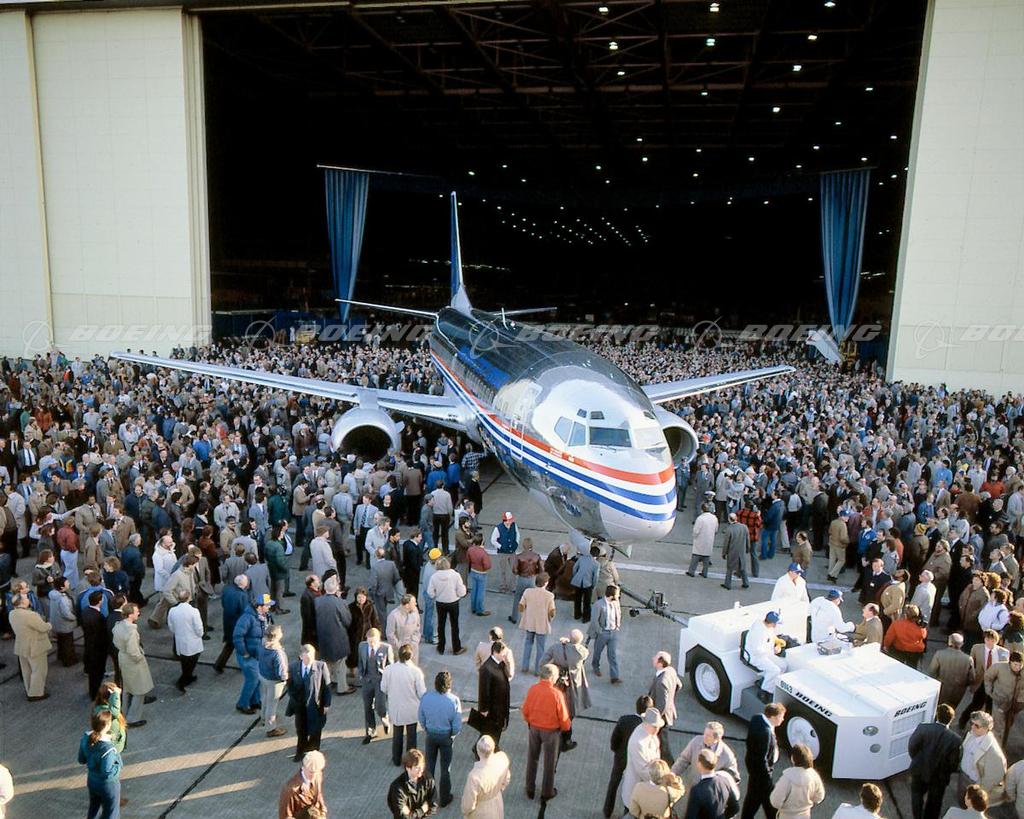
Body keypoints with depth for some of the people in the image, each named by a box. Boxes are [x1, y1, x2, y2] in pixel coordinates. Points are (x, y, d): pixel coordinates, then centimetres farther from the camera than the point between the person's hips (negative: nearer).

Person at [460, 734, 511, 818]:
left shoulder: (475, 776, -41)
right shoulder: (503, 758, -26)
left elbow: (469, 803, -23)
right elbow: (506, 779, -3)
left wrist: (465, 810, -2)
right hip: (497, 805, 4)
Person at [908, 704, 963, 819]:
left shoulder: (922, 728, -23)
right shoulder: (955, 740, -24)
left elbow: (911, 748, -13)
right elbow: (954, 764, -14)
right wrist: (946, 772, 8)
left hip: (919, 770, 1)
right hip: (939, 776, -1)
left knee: (917, 794, 27)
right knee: (934, 801, 25)